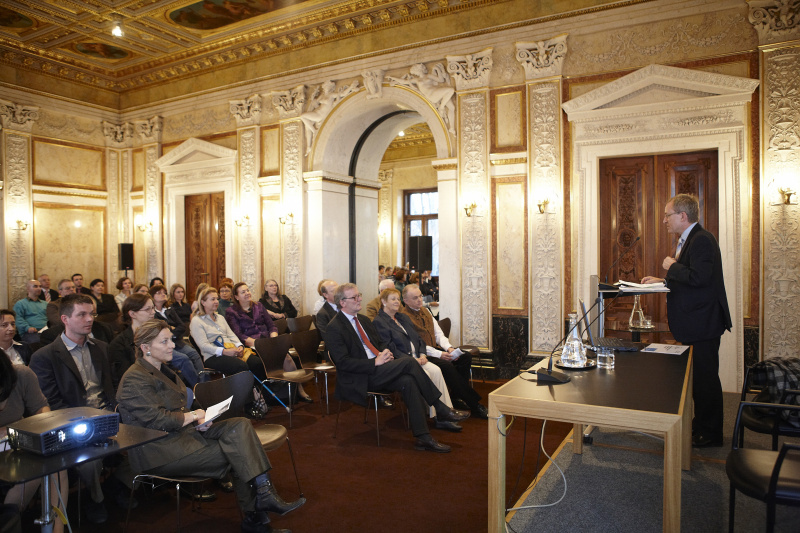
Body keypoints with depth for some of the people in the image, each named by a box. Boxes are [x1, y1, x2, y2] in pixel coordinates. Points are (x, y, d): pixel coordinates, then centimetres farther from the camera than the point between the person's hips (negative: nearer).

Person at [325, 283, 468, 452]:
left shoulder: (363, 319, 18)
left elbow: (380, 342, 24)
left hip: (376, 372, 8)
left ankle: (422, 437, -20)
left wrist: (385, 352, -1)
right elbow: (343, 362, -15)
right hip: (358, 379, -7)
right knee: (408, 362, -23)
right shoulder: (334, 328, -8)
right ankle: (440, 408, -14)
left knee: (407, 382, -23)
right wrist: (375, 362, -20)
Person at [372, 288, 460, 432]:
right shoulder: (379, 322, -4)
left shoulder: (403, 318, 22)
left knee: (436, 370, -21)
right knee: (425, 375, -30)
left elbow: (418, 338, 20)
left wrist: (422, 354, 0)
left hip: (416, 358, 7)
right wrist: (412, 360, -17)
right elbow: (390, 349, -12)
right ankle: (436, 416, -22)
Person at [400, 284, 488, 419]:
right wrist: (439, 354, -21)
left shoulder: (425, 311, 17)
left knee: (466, 356, -9)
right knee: (446, 366, -31)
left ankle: (456, 396, -3)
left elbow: (438, 333, 15)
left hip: (434, 348, 8)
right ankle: (474, 405, -22)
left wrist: (449, 347, -6)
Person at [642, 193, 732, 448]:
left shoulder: (702, 240, -18)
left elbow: (698, 277, -29)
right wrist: (662, 281, 11)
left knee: (705, 378, 0)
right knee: (698, 376, 19)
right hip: (694, 324, 11)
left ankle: (709, 433, 12)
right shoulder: (689, 240, 15)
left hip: (702, 324, -11)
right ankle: (701, 426, 32)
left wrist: (672, 266, -15)